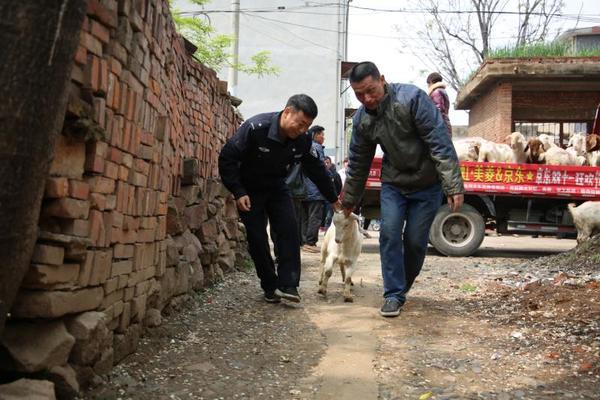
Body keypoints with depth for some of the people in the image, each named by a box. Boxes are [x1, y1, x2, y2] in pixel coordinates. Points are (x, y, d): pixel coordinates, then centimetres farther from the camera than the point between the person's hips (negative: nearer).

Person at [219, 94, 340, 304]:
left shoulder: (303, 141, -14)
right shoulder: (255, 128, -29)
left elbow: (317, 169, 2)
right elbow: (227, 158, -23)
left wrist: (333, 199, 10)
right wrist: (238, 192, -26)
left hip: (277, 188, 4)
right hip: (249, 190, -3)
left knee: (289, 230, -13)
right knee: (257, 238, -5)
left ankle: (288, 285, -10)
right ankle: (270, 287, 9)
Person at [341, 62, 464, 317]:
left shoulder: (412, 98, -22)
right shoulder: (362, 119, -5)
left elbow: (440, 143, -24)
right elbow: (358, 163, 8)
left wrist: (453, 186, -28)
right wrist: (349, 200, 15)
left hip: (426, 184, -3)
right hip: (393, 183, 4)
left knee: (415, 241, 1)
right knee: (389, 233, -10)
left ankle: (402, 287, 24)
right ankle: (394, 295, -2)